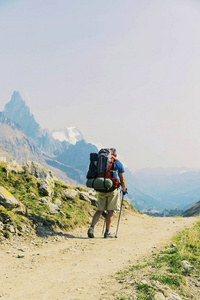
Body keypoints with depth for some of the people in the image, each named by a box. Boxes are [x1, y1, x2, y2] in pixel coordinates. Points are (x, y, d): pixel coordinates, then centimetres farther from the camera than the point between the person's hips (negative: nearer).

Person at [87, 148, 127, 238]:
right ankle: (107, 232, 11)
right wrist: (124, 190, 15)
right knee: (110, 212, 5)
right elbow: (122, 180, 0)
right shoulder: (118, 164, 1)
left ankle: (91, 228, -7)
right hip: (113, 190, -3)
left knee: (99, 210, 9)